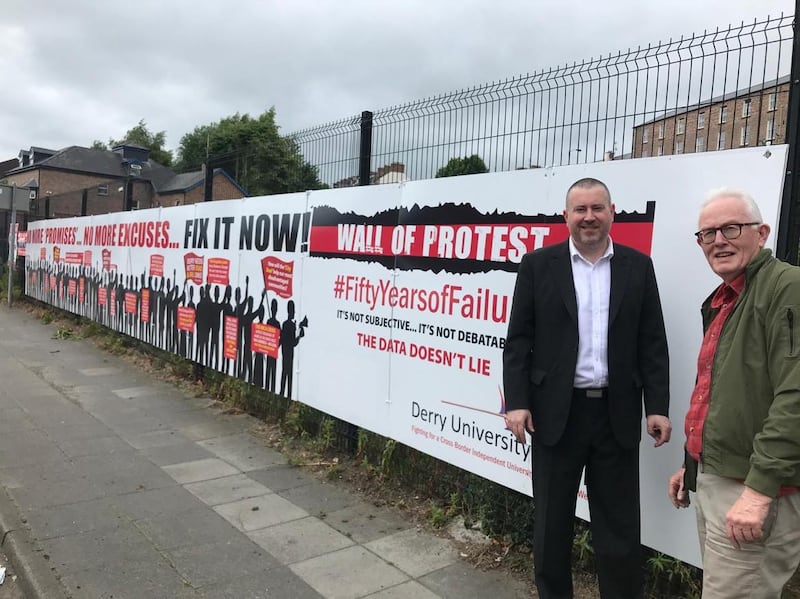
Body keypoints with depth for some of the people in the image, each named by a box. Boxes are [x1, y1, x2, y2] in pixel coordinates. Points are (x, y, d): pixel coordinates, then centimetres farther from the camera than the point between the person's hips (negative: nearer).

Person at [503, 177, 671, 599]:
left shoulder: (638, 266, 5)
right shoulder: (538, 265, 0)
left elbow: (652, 342, 4)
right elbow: (518, 340, -2)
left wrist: (657, 406, -2)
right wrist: (516, 402, -9)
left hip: (617, 414, 1)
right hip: (556, 413, -1)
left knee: (619, 525, 11)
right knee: (551, 521, 13)